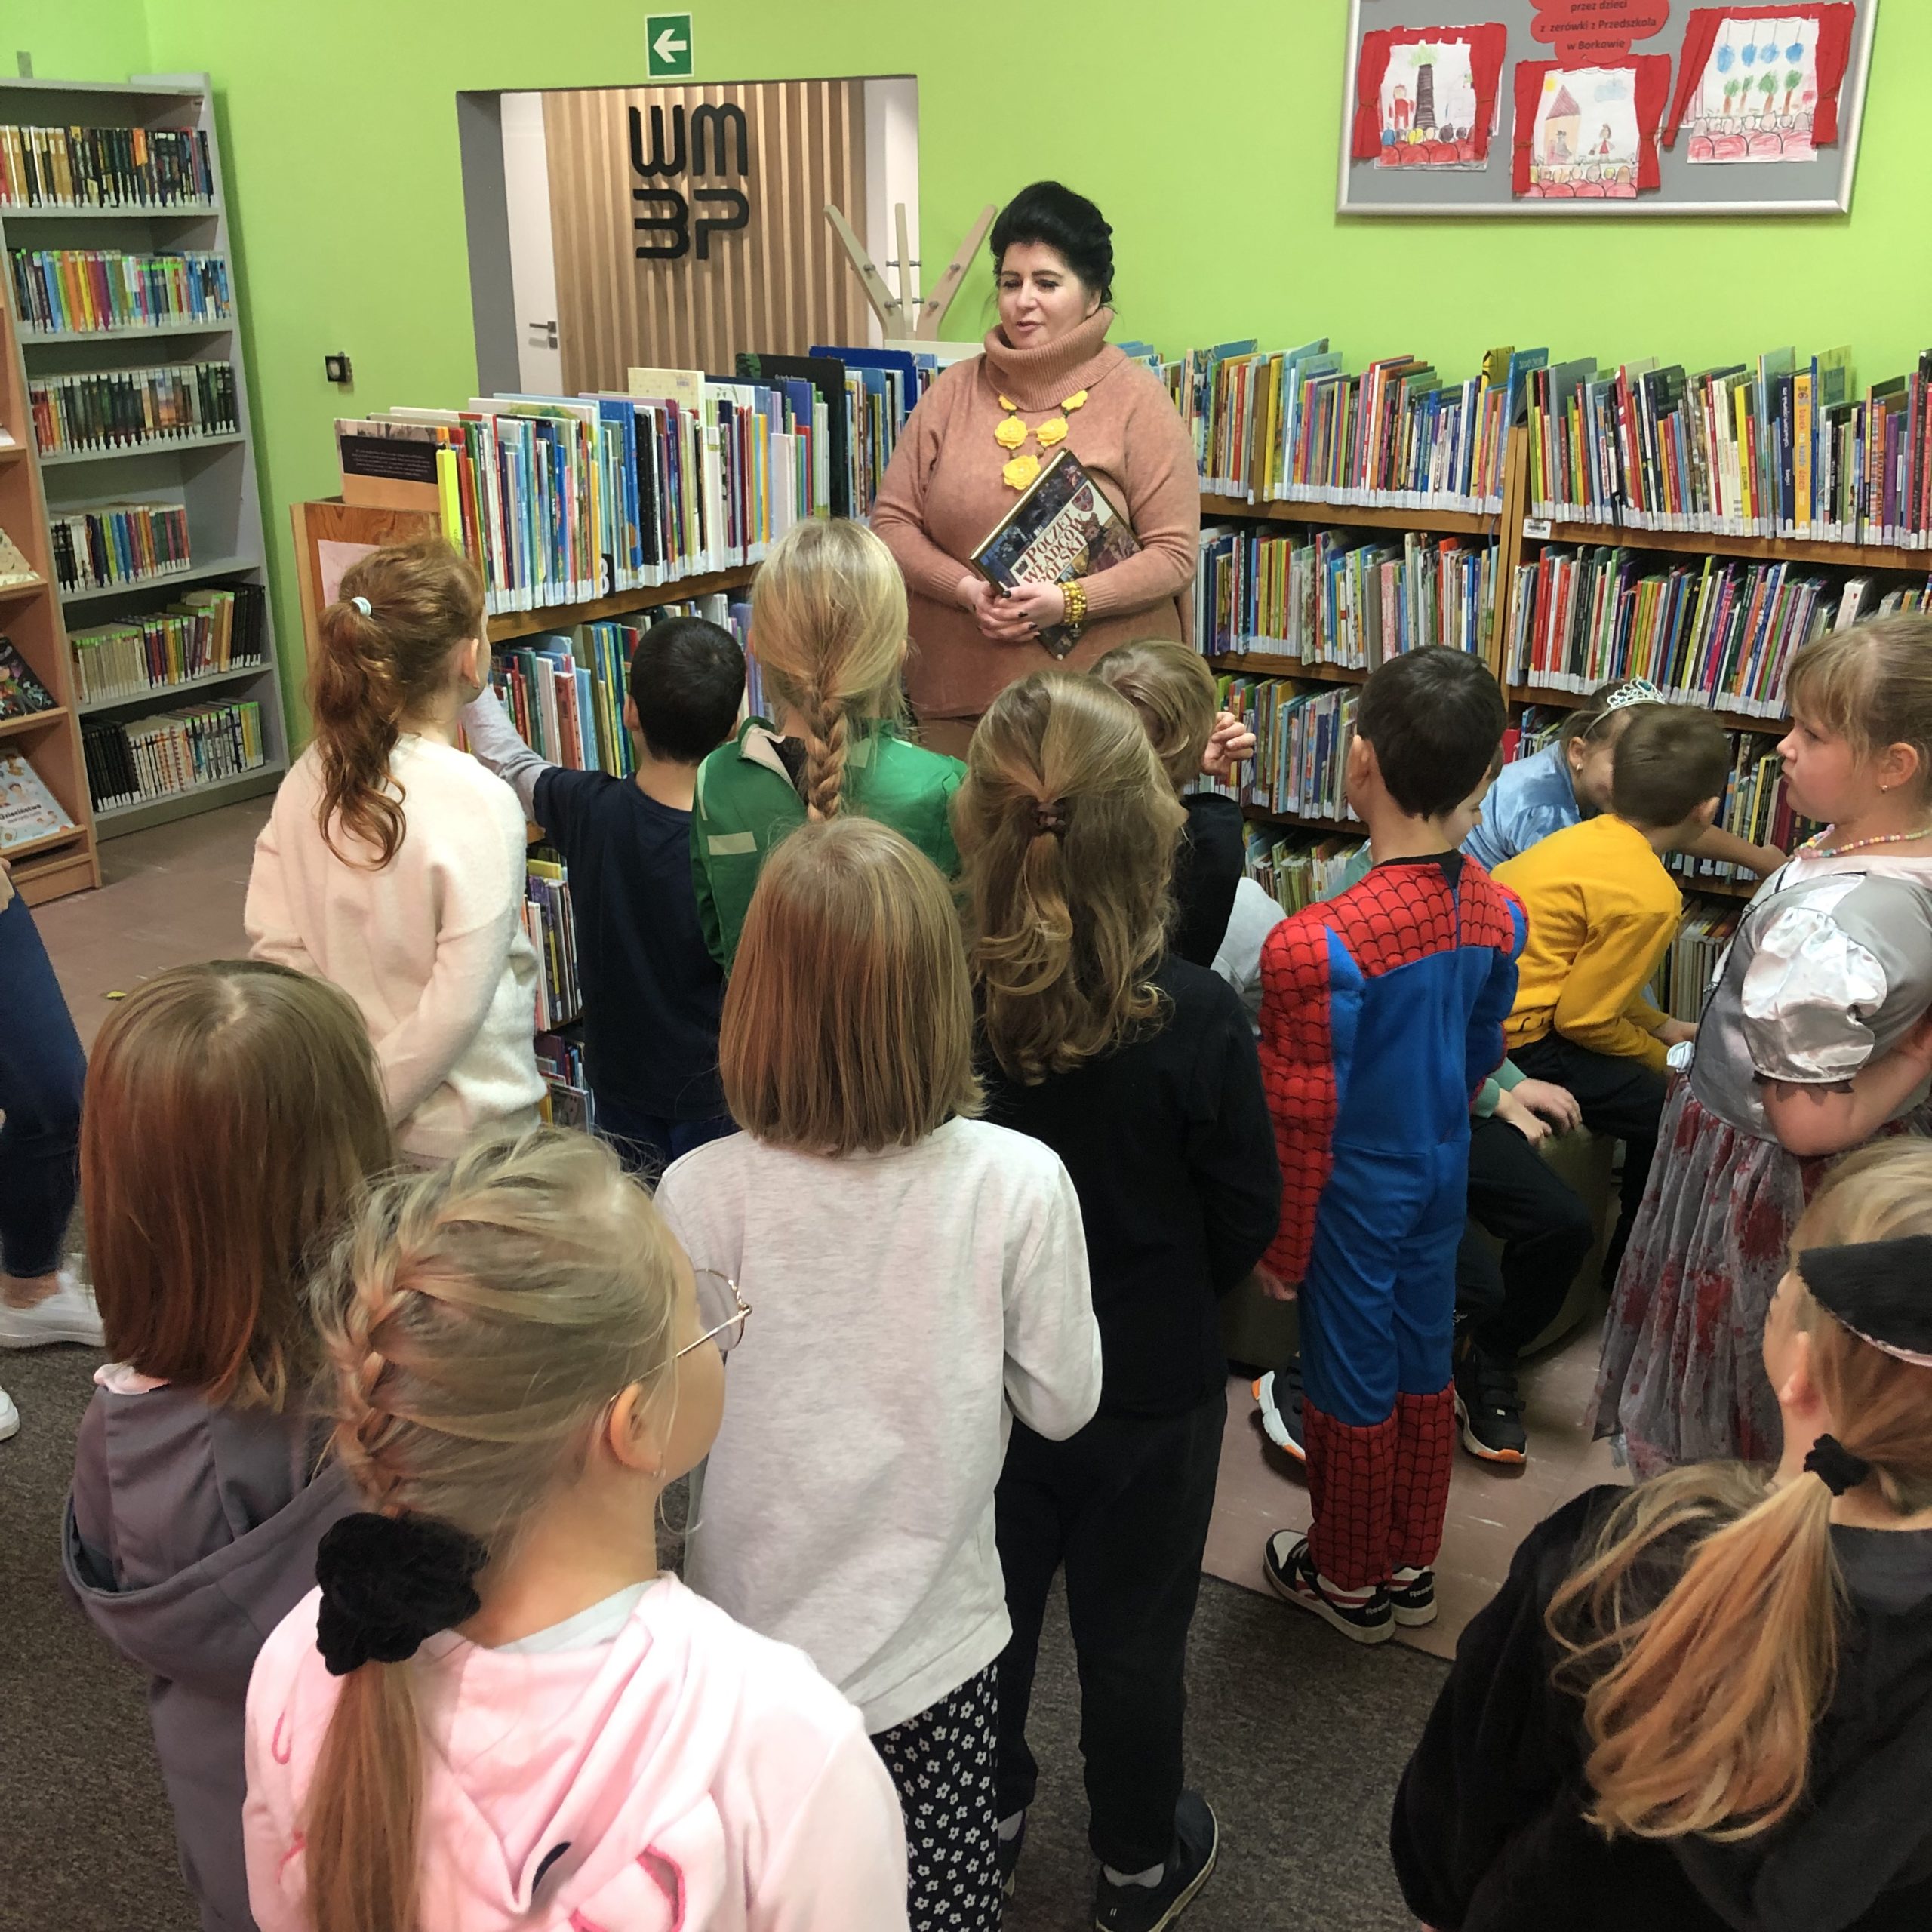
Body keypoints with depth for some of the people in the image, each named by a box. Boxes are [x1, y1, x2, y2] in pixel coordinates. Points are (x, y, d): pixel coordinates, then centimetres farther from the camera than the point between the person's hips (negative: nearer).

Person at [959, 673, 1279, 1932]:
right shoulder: (1197, 1020, -26)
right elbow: (1247, 1222, -12)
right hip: (1151, 1384, -1)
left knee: (991, 1601, 25)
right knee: (1135, 1632, 20)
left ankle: (986, 1818, 50)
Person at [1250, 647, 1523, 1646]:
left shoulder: (1317, 946, -31)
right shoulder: (1498, 911, -11)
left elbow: (1302, 1119, -22)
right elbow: (1482, 1054, 5)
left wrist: (1283, 1247, -8)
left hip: (1355, 1191, -6)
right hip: (1444, 1173, 6)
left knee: (1352, 1386, 13)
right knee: (1423, 1368, 21)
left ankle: (1349, 1582, 34)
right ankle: (1412, 1567, 40)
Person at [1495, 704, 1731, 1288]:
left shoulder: (1589, 838, 8)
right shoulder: (1650, 897, -20)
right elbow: (1583, 1018, -14)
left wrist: (1661, 1025, 21)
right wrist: (1660, 1057, 4)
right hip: (1509, 1043, -10)